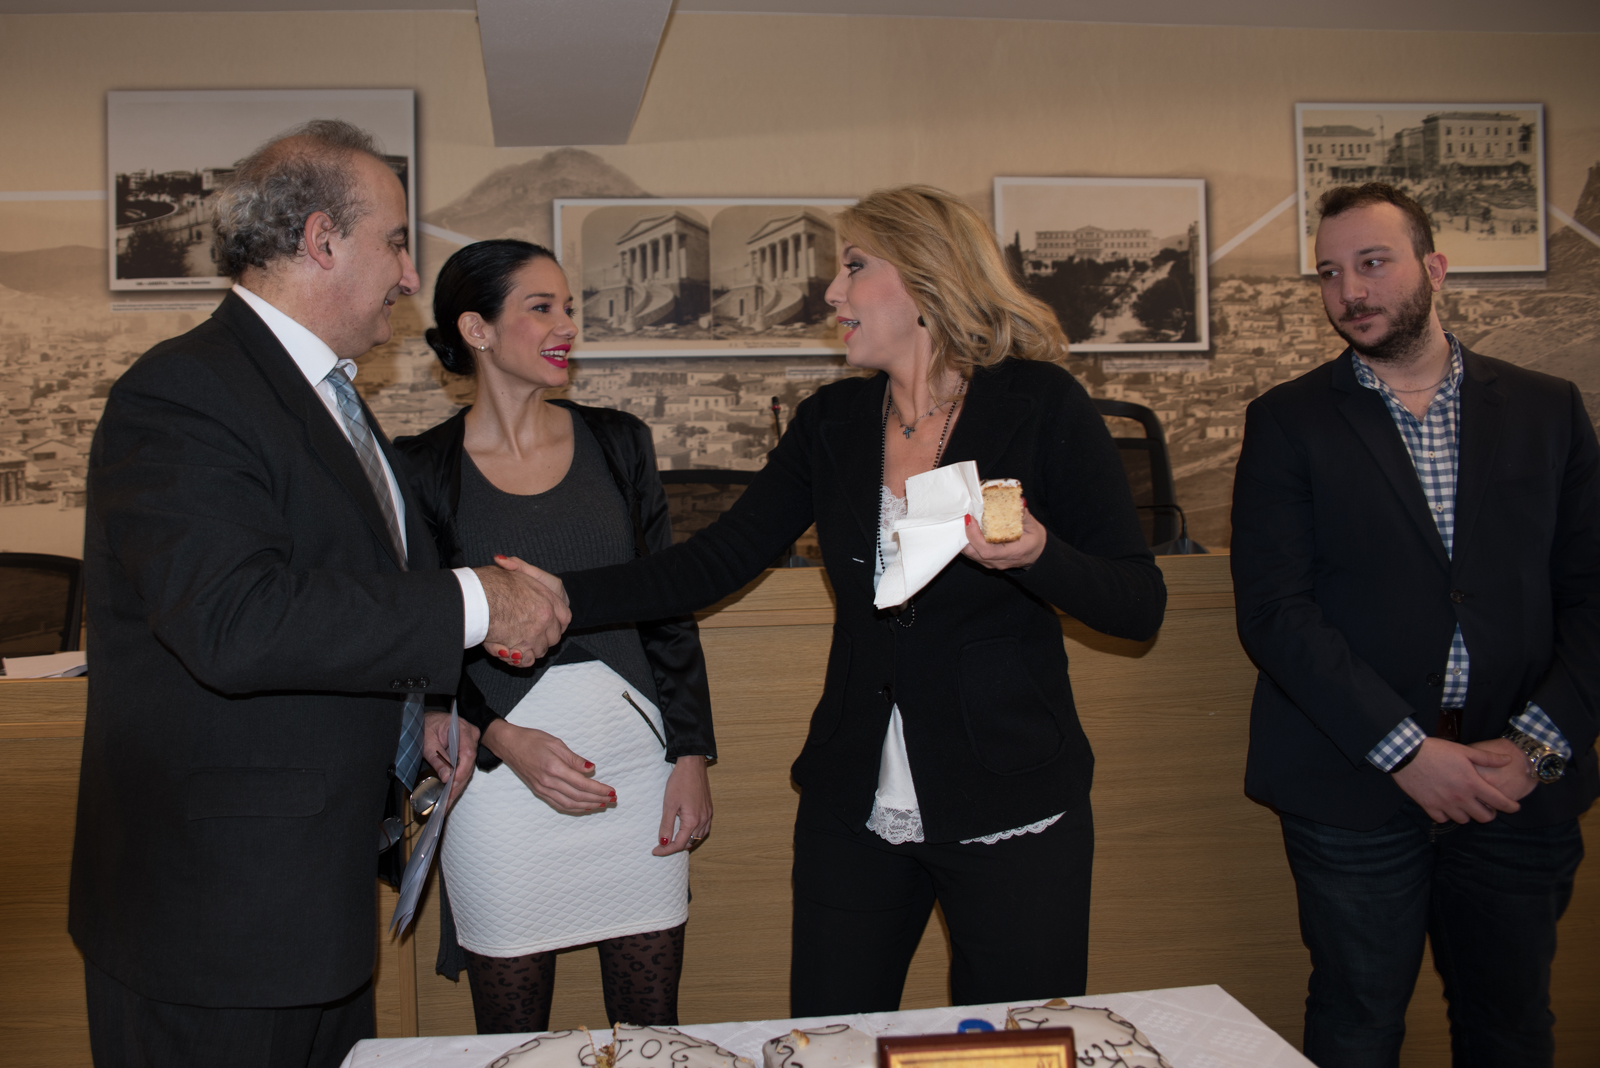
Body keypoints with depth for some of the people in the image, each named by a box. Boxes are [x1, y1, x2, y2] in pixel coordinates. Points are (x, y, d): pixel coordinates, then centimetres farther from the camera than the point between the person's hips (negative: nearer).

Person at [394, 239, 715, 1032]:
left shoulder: (618, 442, 6)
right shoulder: (423, 469, -2)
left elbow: (668, 605, 7)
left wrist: (691, 757, 2)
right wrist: (503, 738, -15)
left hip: (637, 762, 3)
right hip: (503, 774, -2)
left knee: (653, 1030, 11)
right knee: (512, 1038, 12)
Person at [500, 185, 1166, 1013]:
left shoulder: (1040, 405, -7)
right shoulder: (831, 423, 5)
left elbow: (1139, 606, -7)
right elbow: (716, 560, 3)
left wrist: (1035, 555, -26)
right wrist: (562, 600, -8)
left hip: (1012, 814, -3)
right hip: (853, 812, 4)